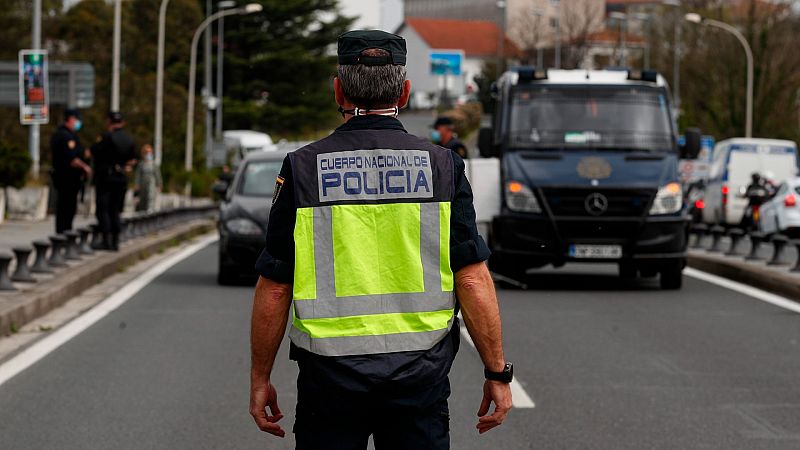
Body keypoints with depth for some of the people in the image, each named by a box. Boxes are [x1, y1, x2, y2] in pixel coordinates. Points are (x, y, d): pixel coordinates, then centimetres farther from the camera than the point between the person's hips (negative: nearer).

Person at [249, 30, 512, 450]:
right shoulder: (442, 165, -1)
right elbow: (473, 279, -5)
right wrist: (497, 372, 2)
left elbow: (274, 289, -2)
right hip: (419, 376, 1)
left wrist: (260, 378, 8)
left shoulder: (302, 168, -3)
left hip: (330, 377, -1)